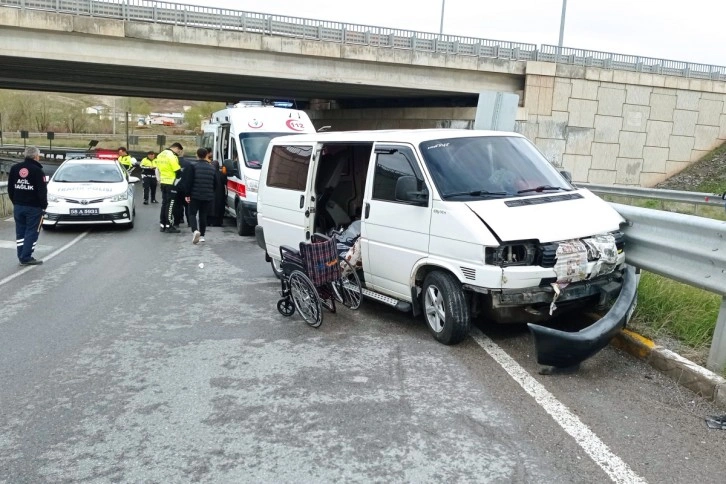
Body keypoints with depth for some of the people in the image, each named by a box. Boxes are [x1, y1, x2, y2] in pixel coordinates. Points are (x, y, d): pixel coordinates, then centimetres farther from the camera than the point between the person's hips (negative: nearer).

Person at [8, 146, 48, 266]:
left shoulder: (15, 168, 8)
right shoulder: (37, 171, -13)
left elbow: (10, 188, 11)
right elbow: (42, 191, -16)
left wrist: (15, 202, 17)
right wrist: (44, 205, -6)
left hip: (18, 206, 6)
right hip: (34, 207, -6)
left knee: (20, 232, 12)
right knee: (32, 232, 0)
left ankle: (22, 257, 14)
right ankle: (26, 257, -2)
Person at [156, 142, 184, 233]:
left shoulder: (160, 155, 13)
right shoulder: (172, 156, -16)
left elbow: (158, 168, 18)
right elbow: (178, 171, -18)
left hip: (163, 182, 9)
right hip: (171, 183, -9)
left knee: (164, 203, 14)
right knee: (170, 205, -4)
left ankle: (162, 225, 19)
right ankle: (169, 226, -3)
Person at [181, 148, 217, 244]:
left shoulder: (192, 166, -6)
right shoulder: (212, 168, 11)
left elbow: (188, 181, -11)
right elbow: (215, 183, 14)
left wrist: (187, 194, -6)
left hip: (195, 195, -4)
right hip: (208, 196, 4)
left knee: (192, 213, 3)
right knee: (203, 215, 12)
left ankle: (195, 230, -21)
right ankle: (202, 235, 13)